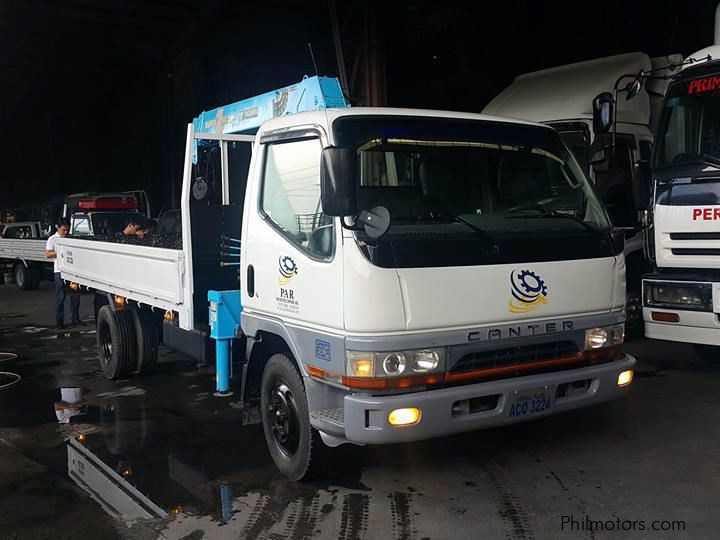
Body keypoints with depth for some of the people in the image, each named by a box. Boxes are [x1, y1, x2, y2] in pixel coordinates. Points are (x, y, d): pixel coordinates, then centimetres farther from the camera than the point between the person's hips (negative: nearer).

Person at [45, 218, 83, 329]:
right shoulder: (53, 239, 2)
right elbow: (48, 254, -4)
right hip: (60, 270, -4)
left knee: (75, 295, 5)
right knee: (60, 297, 0)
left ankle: (75, 319, 14)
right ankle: (59, 321, 6)